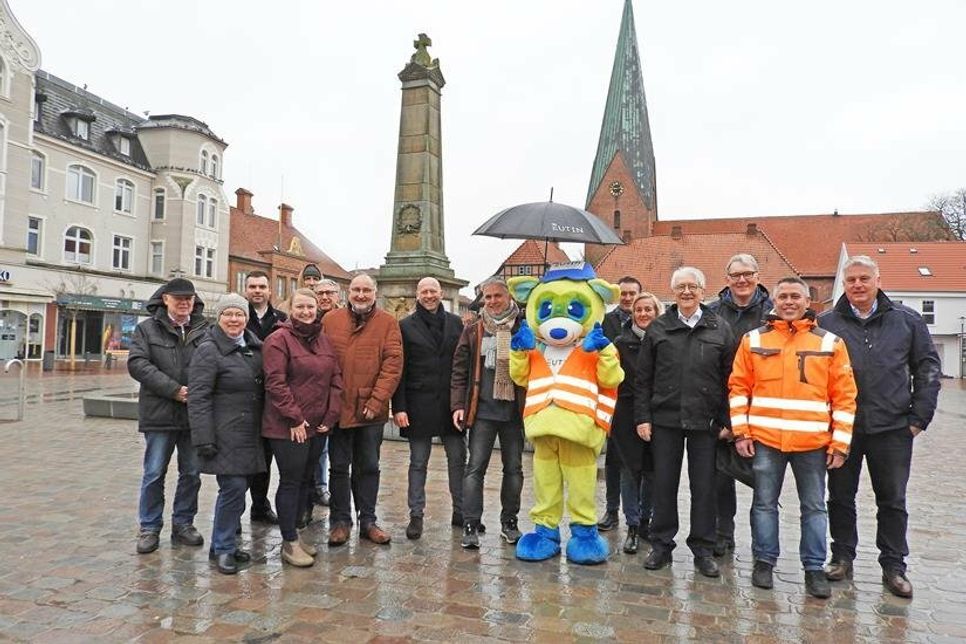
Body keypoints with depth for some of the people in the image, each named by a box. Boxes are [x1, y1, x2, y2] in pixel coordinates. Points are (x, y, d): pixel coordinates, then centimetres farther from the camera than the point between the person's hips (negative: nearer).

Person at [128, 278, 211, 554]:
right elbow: (137, 364, -9)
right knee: (154, 474, 7)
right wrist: (174, 390, -16)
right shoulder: (148, 329, 2)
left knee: (191, 474, 11)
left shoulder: (205, 330, 4)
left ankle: (183, 523, 26)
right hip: (160, 414, -1)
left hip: (196, 414, 2)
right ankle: (149, 528, 22)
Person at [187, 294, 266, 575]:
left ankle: (223, 543, 27)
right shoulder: (209, 350, -9)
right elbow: (198, 398, -13)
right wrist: (204, 439, -18)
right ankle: (223, 548, 9)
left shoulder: (255, 347, 12)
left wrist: (265, 429, 15)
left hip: (249, 433, 7)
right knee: (234, 488, -8)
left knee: (237, 488, 12)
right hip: (225, 435, -7)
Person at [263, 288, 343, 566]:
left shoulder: (324, 341, 11)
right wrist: (294, 419, -16)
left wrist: (330, 416, 1)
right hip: (288, 427, -6)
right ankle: (290, 543, 11)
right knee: (291, 481, 0)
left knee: (306, 480, 15)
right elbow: (275, 383, -15)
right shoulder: (279, 339, -8)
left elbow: (336, 380, 11)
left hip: (318, 426, 7)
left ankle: (294, 530, 29)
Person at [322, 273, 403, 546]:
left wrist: (376, 401, -14)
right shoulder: (330, 320, 3)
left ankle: (367, 521, 24)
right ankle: (340, 521, 23)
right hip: (338, 407, 1)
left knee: (369, 467, 12)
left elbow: (393, 364, -7)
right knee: (339, 467, 10)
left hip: (371, 410, 0)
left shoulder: (388, 323, -1)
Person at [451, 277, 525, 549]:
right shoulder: (472, 331, 6)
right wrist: (458, 405, -3)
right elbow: (460, 370, 5)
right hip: (482, 409, 0)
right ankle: (471, 525, 3)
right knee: (476, 467, -2)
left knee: (513, 468, 10)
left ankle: (509, 522, 25)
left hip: (514, 410, 0)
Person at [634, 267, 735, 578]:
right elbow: (643, 378, 4)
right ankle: (661, 545, 21)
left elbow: (729, 378, 3)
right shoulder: (658, 328, 5)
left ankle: (702, 549, 21)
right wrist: (642, 417, -1)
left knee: (704, 486, 7)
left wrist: (726, 421, -2)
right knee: (664, 484, 8)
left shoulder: (720, 329, 4)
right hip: (665, 418, 1)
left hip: (704, 421, 0)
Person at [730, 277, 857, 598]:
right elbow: (738, 388, 3)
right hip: (765, 440, 0)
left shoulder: (830, 343, 2)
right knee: (764, 503, 9)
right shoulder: (754, 340, 3)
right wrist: (741, 432, -3)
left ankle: (814, 569, 24)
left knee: (814, 508, 10)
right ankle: (764, 562, 24)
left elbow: (844, 397, 2)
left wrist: (840, 444, -2)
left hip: (813, 443, 0)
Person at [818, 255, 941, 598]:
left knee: (893, 501, 10)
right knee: (841, 497, 10)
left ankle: (894, 566, 22)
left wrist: (919, 416, 2)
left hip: (892, 428, 1)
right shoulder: (826, 323, 0)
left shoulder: (907, 320, 4)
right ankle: (842, 557, 24)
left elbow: (928, 367, 8)